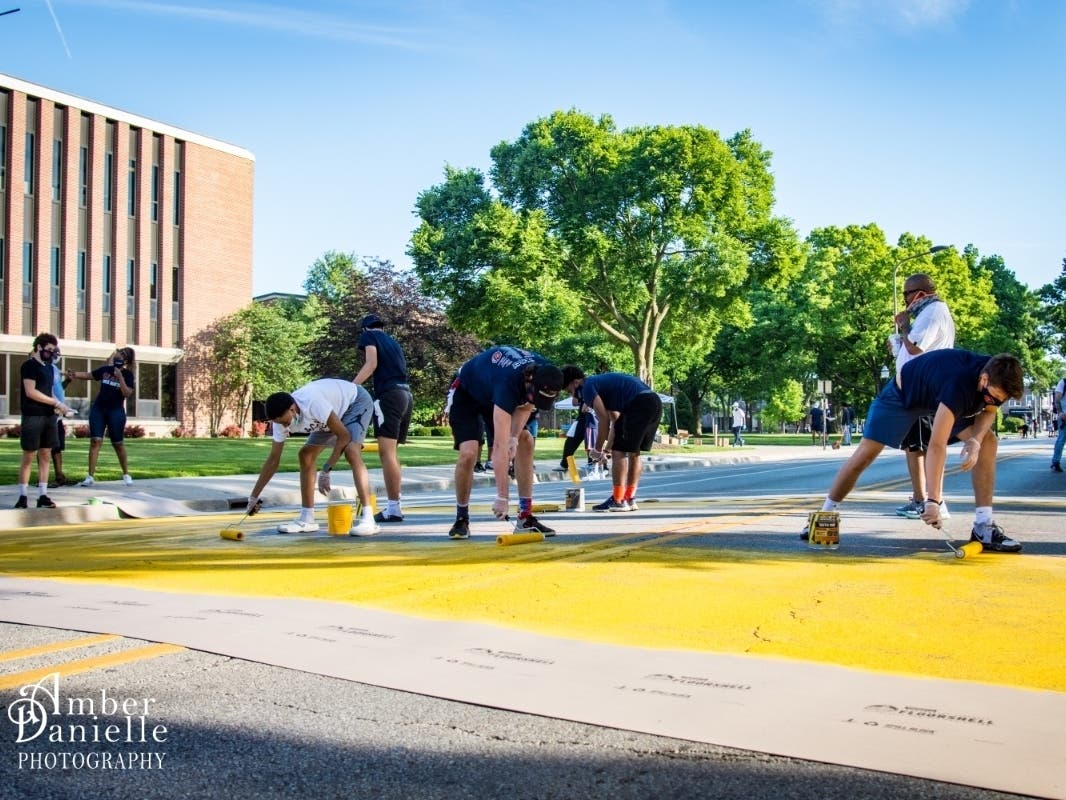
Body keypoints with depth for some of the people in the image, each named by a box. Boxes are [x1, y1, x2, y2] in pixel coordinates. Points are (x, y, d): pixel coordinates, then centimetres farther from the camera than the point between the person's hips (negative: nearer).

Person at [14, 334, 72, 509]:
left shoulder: (49, 368, 17)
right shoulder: (29, 365, -6)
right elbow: (31, 392, -15)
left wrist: (58, 406, 2)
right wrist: (56, 403, -15)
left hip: (49, 416, 7)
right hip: (33, 417, -7)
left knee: (46, 456, 6)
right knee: (28, 457, -3)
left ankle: (42, 496, 9)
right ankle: (23, 497, 3)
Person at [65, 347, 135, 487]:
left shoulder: (127, 374, -5)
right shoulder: (105, 369, 5)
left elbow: (127, 393, -16)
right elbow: (88, 375, 14)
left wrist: (120, 377, -23)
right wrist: (74, 374, -4)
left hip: (116, 411, -3)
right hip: (98, 409, 3)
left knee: (118, 443, 4)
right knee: (95, 440, -4)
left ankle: (126, 474, 20)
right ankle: (90, 476, -5)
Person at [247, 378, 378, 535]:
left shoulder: (312, 403, -39)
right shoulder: (280, 417, -15)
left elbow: (344, 436, -31)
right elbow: (273, 459, -6)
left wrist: (325, 472, -31)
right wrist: (253, 497, -5)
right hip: (336, 413, 8)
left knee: (351, 451, -29)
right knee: (306, 454, 2)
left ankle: (368, 519, -33)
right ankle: (307, 519, 8)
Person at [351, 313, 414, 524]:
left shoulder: (368, 335, 8)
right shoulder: (392, 341, 29)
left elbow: (371, 363, -8)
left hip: (388, 395, -8)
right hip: (406, 395, 8)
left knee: (386, 452, -11)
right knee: (391, 452, 17)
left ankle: (394, 508, -16)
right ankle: (395, 504, 20)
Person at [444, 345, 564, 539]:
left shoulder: (545, 374, -25)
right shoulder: (508, 384, -44)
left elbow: (526, 405, -3)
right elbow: (500, 447, -46)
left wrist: (514, 437, -19)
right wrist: (502, 497, -47)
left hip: (492, 394, 7)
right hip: (466, 394, -7)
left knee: (525, 441, -7)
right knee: (468, 453, -23)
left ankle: (525, 517, -3)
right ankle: (461, 519, -3)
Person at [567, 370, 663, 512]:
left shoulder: (588, 387, 2)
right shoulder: (601, 382, 29)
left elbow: (604, 419, -5)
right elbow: (616, 419, 27)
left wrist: (598, 449, 4)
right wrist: (606, 449, 26)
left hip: (639, 403, -9)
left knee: (619, 451, -1)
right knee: (634, 453, 17)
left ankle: (617, 501, 2)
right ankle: (630, 500, 20)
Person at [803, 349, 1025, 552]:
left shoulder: (997, 378, -24)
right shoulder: (958, 385, -44)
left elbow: (989, 410, -1)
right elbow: (936, 445, -47)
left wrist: (976, 439, -24)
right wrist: (933, 500, -52)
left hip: (942, 398, 6)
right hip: (905, 393, -6)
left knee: (988, 441, -12)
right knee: (865, 454, -11)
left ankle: (983, 526, -10)